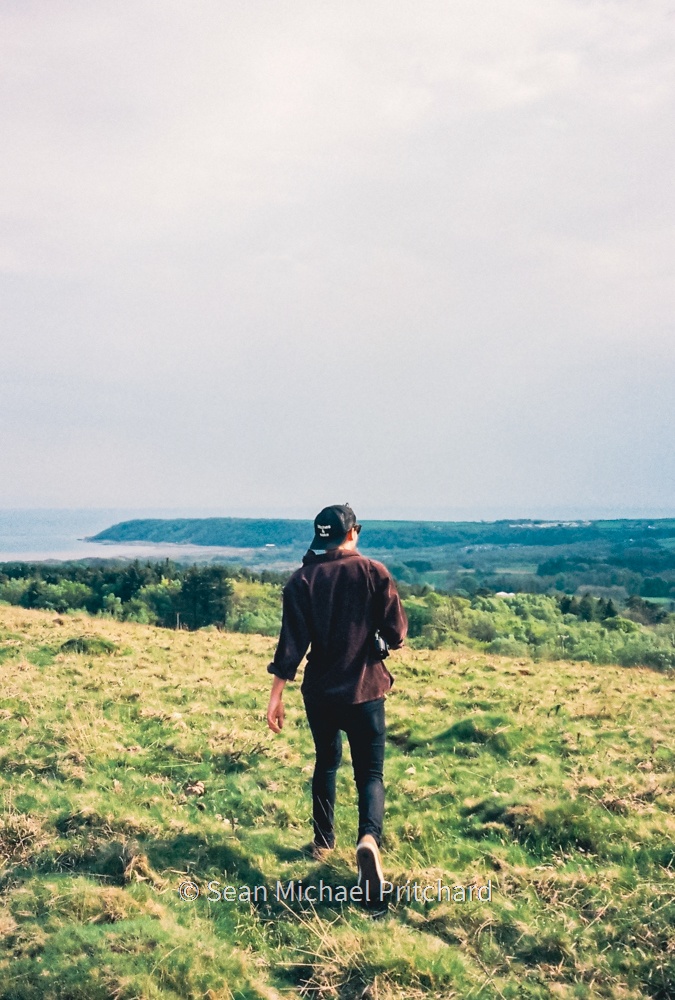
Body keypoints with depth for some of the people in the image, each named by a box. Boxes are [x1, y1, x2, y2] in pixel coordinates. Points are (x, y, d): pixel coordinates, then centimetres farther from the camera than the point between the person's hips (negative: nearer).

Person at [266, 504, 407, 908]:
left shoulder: (303, 579, -3)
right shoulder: (375, 573, -5)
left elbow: (292, 642, -8)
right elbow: (397, 634, -4)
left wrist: (277, 694, -7)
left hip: (320, 692, 2)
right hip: (366, 691, -2)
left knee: (326, 762, 24)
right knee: (370, 773, 3)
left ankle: (323, 841, 32)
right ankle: (369, 838, -24)